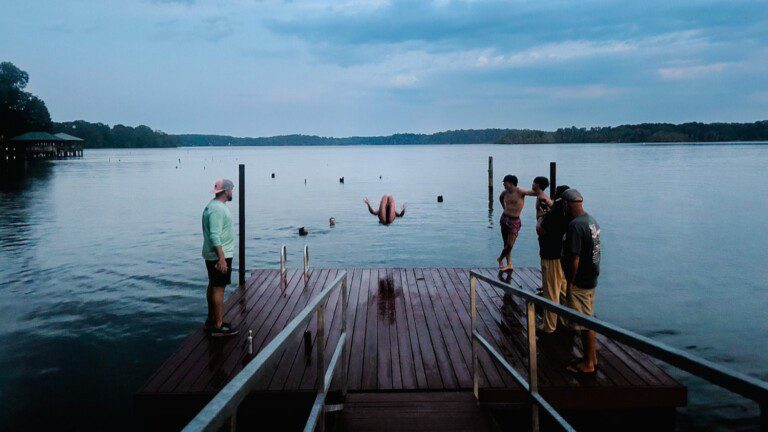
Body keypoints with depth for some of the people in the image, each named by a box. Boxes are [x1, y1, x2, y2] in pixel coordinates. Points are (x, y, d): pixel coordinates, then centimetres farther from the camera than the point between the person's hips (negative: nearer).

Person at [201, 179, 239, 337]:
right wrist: (222, 258, -28)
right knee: (219, 288, -7)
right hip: (219, 256, -11)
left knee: (213, 287, 16)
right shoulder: (217, 209, -20)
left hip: (212, 256, 11)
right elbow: (215, 236, -26)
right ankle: (218, 327, -3)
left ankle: (211, 320, 27)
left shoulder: (213, 206, 13)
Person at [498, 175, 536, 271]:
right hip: (504, 219, 5)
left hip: (514, 221, -5)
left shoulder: (520, 192, -14)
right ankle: (509, 265, 18)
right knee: (506, 244, 8)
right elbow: (500, 198, 29)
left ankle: (500, 259, 20)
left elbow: (534, 193, -27)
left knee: (510, 245, -5)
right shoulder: (505, 193, 4)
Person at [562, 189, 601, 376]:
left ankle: (588, 365, 12)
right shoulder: (592, 220, 8)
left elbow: (574, 258, -23)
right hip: (591, 278, 9)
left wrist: (570, 283, -16)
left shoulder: (575, 225, -22)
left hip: (580, 282, -9)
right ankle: (591, 358, 30)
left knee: (585, 324, 1)